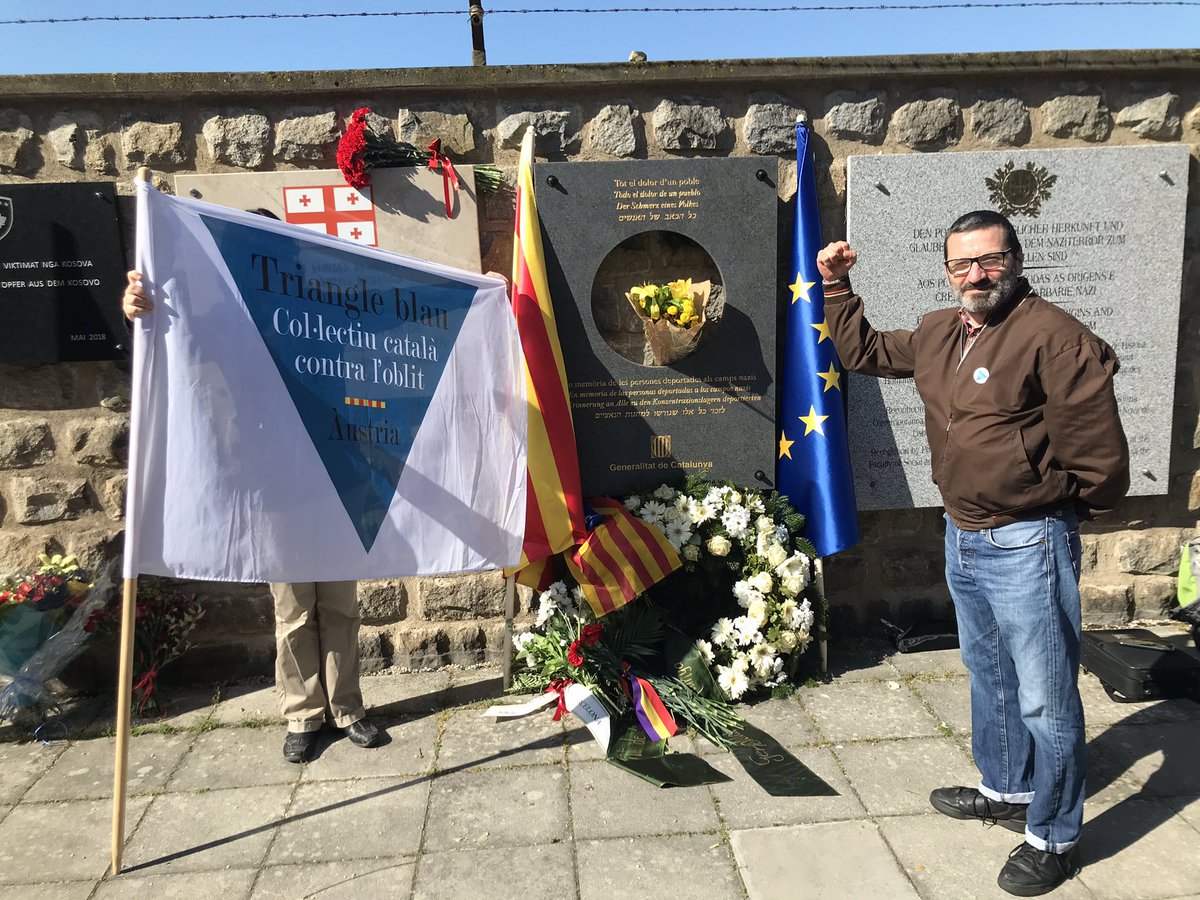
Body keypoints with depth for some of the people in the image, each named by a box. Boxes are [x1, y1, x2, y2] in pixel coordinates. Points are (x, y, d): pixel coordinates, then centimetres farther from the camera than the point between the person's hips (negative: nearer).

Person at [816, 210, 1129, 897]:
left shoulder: (1055, 338, -19)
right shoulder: (940, 334, 6)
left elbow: (1100, 458, -17)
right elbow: (865, 352, 22)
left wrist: (1056, 508, -2)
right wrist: (836, 287, 15)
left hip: (1027, 545, -8)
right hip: (963, 537, 8)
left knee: (1045, 698, 4)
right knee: (989, 676, 23)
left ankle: (1054, 838, 24)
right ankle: (1006, 792, 44)